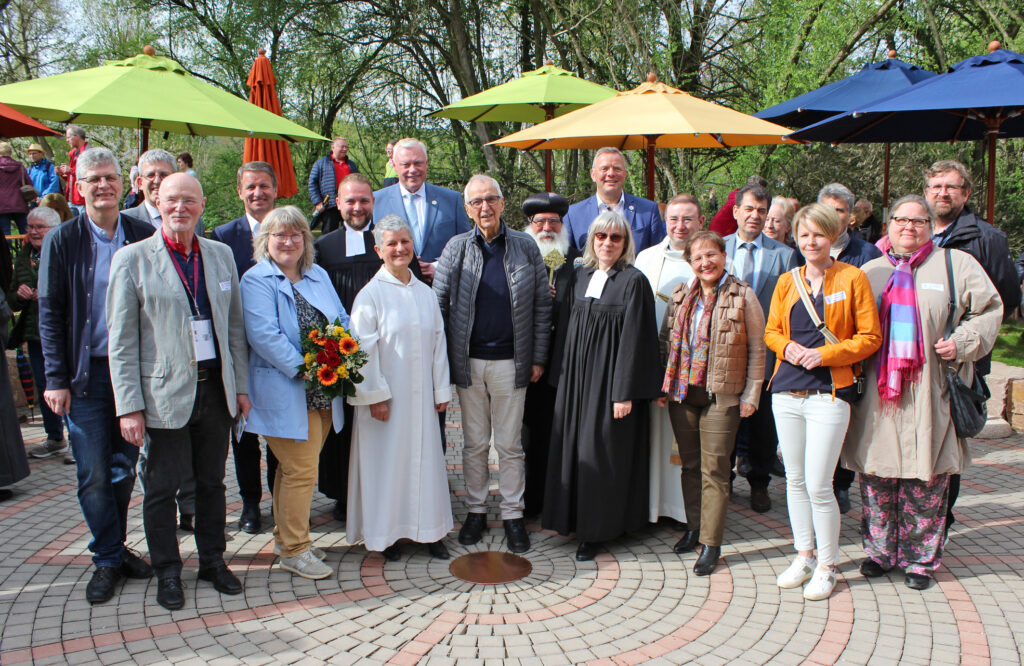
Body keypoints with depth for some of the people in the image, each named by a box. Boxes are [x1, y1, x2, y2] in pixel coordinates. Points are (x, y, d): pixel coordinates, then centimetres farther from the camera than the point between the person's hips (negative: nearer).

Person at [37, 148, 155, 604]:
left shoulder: (143, 237, 3)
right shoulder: (62, 240, -1)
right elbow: (50, 314, -2)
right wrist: (56, 378, -8)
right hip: (88, 374, -2)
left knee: (125, 469, 12)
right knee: (94, 475, 1)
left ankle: (115, 547, 28)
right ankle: (107, 559, 16)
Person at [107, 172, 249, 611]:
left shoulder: (221, 255, 8)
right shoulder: (132, 259, -5)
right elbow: (122, 341, -7)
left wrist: (241, 385, 8)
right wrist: (129, 406, -12)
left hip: (215, 389, 4)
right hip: (165, 394, -3)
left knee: (212, 482, 15)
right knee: (161, 487, 8)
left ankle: (213, 561, 32)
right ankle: (167, 572, 26)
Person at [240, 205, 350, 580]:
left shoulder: (318, 275, 15)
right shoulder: (256, 280, -7)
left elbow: (342, 322, 15)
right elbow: (264, 335, -17)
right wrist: (304, 368, -20)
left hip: (323, 391, 7)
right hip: (285, 394, -7)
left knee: (296, 468, 16)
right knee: (301, 471, -5)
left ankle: (287, 538, 29)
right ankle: (294, 550, 9)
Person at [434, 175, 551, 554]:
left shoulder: (525, 247, 1)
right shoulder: (456, 249, 1)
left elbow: (542, 305, 2)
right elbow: (438, 304, 2)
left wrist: (538, 358, -1)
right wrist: (440, 359, -4)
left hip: (510, 362, -1)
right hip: (468, 361, 1)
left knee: (509, 444, 7)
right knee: (474, 443, 11)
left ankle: (512, 514, 20)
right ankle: (476, 510, 25)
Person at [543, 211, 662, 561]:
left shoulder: (633, 281, -8)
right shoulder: (579, 276, 10)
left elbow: (634, 339, -12)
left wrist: (625, 393, -16)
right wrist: (562, 377, 10)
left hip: (609, 378, -6)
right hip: (576, 376, 6)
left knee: (600, 450, 0)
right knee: (573, 447, 9)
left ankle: (596, 529, 12)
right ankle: (575, 517, 23)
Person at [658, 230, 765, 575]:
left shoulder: (742, 296, -5)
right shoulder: (681, 296, 8)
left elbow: (757, 349, -3)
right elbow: (665, 341, 15)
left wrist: (751, 395, -6)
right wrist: (661, 385, 9)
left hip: (721, 395, -4)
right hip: (682, 391, 4)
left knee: (714, 468, -1)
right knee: (690, 464, 13)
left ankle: (711, 543, 7)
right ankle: (694, 526, 28)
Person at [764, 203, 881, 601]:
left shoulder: (852, 278, -1)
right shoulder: (787, 282, 11)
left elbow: (870, 337, -2)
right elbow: (771, 331, 16)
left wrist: (824, 353, -14)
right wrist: (788, 347, -6)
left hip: (829, 392, -5)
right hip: (787, 391, 5)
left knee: (818, 485, -6)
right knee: (795, 480, 12)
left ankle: (827, 566, 12)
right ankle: (804, 556, 28)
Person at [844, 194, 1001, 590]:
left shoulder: (956, 264, 7)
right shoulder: (870, 271, 15)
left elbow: (988, 309, 7)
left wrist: (963, 341, -7)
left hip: (929, 393, -2)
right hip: (877, 392, 2)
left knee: (926, 479, 2)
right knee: (876, 474, 6)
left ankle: (920, 558, 16)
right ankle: (880, 551, 20)